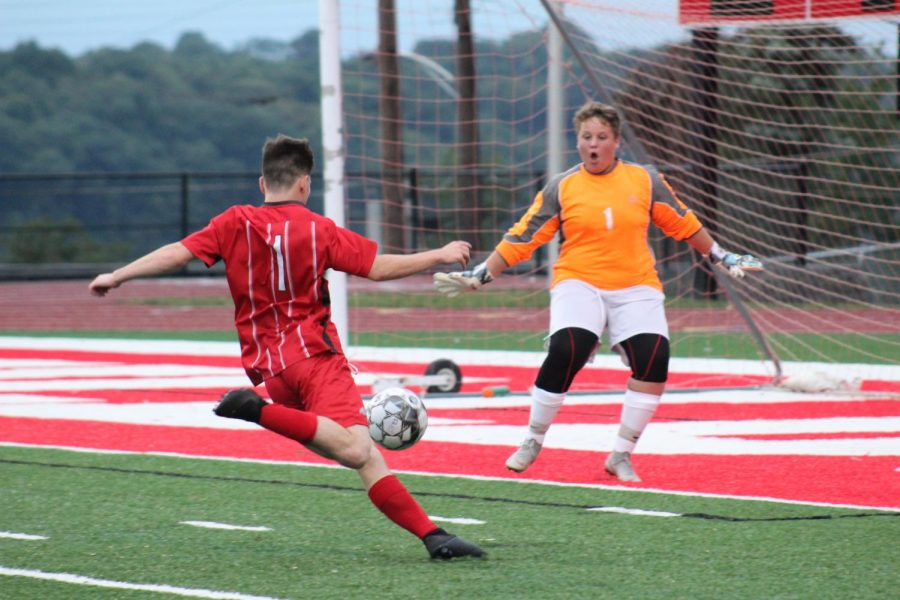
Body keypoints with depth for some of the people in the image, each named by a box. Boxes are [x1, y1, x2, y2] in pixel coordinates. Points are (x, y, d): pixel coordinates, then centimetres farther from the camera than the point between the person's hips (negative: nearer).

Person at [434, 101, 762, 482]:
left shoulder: (645, 180, 6)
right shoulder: (561, 188, 4)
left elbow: (682, 223, 18)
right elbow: (521, 238, 6)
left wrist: (721, 258, 21)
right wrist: (479, 276, 1)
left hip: (636, 287, 2)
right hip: (578, 283, -2)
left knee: (654, 358, -19)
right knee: (565, 351, -26)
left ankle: (621, 455, -3)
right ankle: (532, 442, -5)